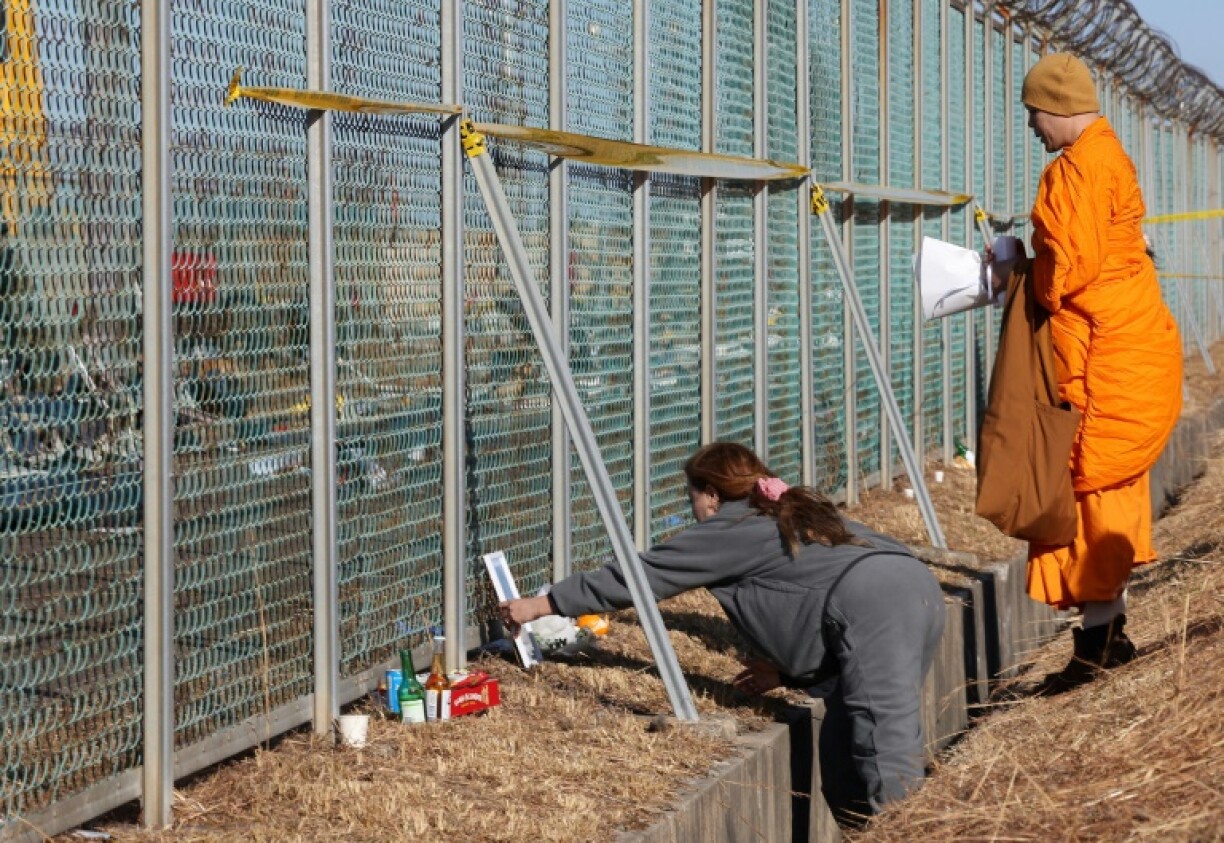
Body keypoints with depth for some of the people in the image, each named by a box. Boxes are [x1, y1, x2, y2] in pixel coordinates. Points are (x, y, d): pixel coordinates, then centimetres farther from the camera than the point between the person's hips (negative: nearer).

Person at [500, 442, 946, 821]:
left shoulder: (727, 530, 9)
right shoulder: (793, 516, 32)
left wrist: (543, 605, 18)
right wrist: (788, 670, 30)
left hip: (877, 602, -8)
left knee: (884, 739, -16)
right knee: (843, 747, 10)